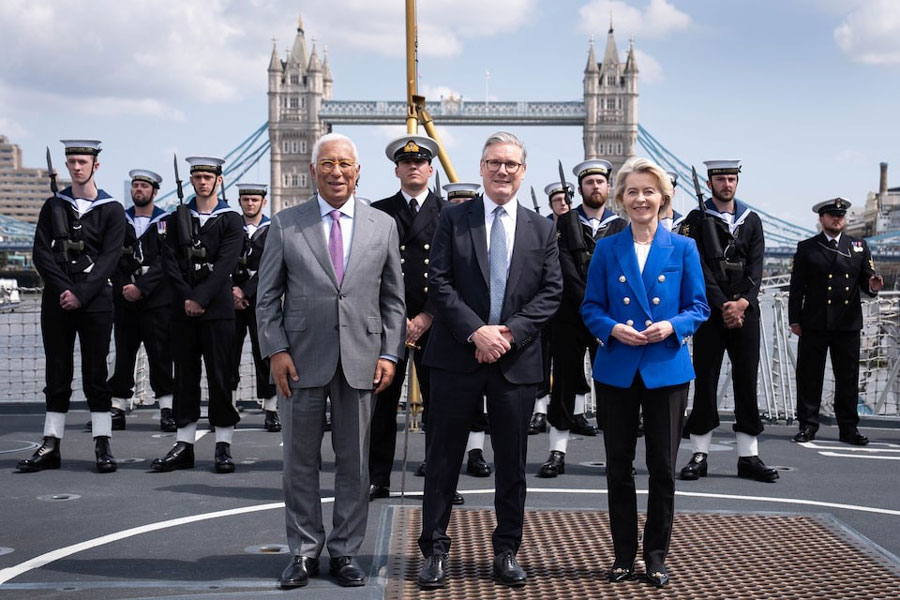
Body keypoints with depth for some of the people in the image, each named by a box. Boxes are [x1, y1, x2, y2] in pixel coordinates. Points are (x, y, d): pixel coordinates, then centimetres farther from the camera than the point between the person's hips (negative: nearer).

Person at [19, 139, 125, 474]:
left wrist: (80, 293, -15)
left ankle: (102, 446, 5)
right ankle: (51, 446, 11)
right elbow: (41, 252, 3)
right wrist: (62, 289, -11)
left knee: (95, 374, 0)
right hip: (56, 300, 3)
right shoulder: (53, 206, 11)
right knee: (57, 374, 6)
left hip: (95, 299, -2)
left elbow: (109, 258, -5)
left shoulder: (112, 210, 4)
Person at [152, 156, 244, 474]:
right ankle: (183, 446, 11)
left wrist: (200, 298, -15)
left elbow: (225, 265, -8)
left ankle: (223, 447, 4)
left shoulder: (231, 220, 3)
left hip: (217, 308, -3)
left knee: (220, 376, -2)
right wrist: (186, 298, -8)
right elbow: (170, 261, 4)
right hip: (183, 309, 3)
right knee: (185, 376, 6)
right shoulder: (177, 219, 13)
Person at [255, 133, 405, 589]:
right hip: (302, 361, 0)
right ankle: (303, 552, 21)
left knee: (355, 463, 8)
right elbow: (268, 296, 4)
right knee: (299, 462, 7)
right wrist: (276, 350, -6)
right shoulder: (285, 224, 4)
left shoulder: (383, 226, 7)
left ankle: (345, 552, 21)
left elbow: (393, 298, 8)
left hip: (360, 361, 1)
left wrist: (390, 353, -1)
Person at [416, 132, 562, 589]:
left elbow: (551, 291, 3)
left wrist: (510, 332, -12)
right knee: (443, 459, 5)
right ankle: (435, 551, 17)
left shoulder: (541, 229, 9)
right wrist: (476, 331, -15)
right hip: (457, 357, -1)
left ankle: (507, 551, 24)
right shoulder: (453, 219, 3)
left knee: (512, 462, 10)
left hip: (516, 360, 2)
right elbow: (439, 282, -4)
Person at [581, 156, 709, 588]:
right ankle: (624, 554, 20)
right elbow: (591, 307, 5)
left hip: (667, 369, -1)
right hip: (617, 370, 1)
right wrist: (612, 328, -14)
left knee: (663, 466, 4)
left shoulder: (683, 249, 3)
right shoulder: (606, 250, 5)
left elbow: (698, 307, 4)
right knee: (618, 465, 7)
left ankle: (656, 556, 18)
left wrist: (671, 327, -15)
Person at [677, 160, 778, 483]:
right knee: (705, 381, -1)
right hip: (710, 311, -3)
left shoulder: (751, 221, 13)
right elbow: (699, 268, -7)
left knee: (747, 380, 3)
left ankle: (749, 456, 9)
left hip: (745, 310, 3)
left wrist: (743, 302, -11)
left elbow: (756, 267, 4)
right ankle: (699, 455, 6)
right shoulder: (696, 221, 3)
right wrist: (723, 305, -14)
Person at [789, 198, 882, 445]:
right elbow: (797, 286, 2)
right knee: (809, 376, 2)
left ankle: (849, 428, 13)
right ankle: (808, 425, 10)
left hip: (848, 324, 2)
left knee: (848, 377, 5)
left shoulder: (859, 247, 13)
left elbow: (867, 280, 11)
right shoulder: (806, 248, 5)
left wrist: (873, 287, -14)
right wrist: (794, 319, -3)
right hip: (814, 324, -2)